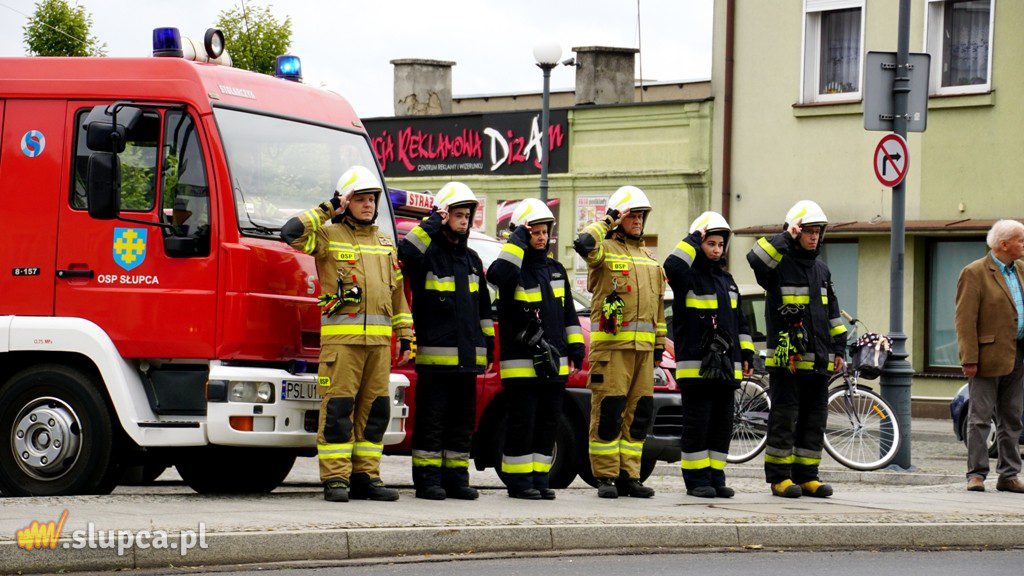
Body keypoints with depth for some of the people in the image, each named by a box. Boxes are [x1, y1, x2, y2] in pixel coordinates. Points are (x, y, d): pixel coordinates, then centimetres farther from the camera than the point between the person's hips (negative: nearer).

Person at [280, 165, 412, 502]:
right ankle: (335, 480, -7)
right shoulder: (328, 236, 3)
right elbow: (291, 232, -15)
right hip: (341, 335, -6)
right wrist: (327, 210, -8)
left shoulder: (385, 243, 19)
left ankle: (366, 477, 11)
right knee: (338, 408, -8)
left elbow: (397, 291, 22)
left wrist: (405, 334, 17)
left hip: (378, 338, 6)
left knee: (374, 410, 6)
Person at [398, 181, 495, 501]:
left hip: (467, 355, 7)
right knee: (431, 419, -4)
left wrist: (488, 341, 19)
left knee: (463, 420, 9)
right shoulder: (427, 253, -2)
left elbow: (483, 305, 25)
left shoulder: (471, 259, 19)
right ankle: (427, 478, 0)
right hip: (435, 353, -7)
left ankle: (456, 476, 15)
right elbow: (405, 251, -28)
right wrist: (432, 223, -19)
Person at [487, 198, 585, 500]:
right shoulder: (515, 270, -5)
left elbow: (569, 312, 22)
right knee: (522, 422, -5)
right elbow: (497, 274, -31)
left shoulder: (556, 269, 16)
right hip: (521, 362, -7)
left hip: (554, 362, 7)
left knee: (548, 423, 9)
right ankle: (518, 480, 1)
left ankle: (539, 477, 16)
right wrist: (517, 241, -23)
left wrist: (575, 344, 15)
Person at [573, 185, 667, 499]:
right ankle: (605, 478, -2)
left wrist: (659, 342, 20)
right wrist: (606, 223, -9)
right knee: (608, 410, -7)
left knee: (640, 411, 6)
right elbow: (583, 243, -25)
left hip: (642, 345, 7)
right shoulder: (605, 250, 0)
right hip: (611, 343, -7)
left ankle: (629, 476, 12)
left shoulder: (648, 258, 21)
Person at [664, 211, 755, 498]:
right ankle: (696, 480, 0)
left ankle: (716, 478, 14)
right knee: (697, 424, -5)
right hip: (696, 364, -7)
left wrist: (747, 354, 18)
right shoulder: (689, 277, -2)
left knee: (722, 425, 8)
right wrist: (694, 239, -16)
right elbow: (673, 267, -27)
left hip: (726, 366, 7)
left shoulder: (727, 281, 19)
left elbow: (740, 321, 24)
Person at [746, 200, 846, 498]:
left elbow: (832, 312, 23)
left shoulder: (821, 270, 18)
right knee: (784, 417, -4)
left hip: (818, 361, 7)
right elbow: (756, 259, -27)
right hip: (786, 359, -7)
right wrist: (786, 238, -21)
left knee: (814, 418, 8)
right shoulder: (780, 264, -3)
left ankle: (806, 475, 14)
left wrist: (838, 348, 18)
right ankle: (780, 477, 0)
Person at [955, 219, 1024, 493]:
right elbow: (965, 320, -12)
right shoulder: (975, 273, -8)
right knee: (980, 419, -2)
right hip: (989, 356, -7)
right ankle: (976, 474, 2)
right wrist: (969, 359, -18)